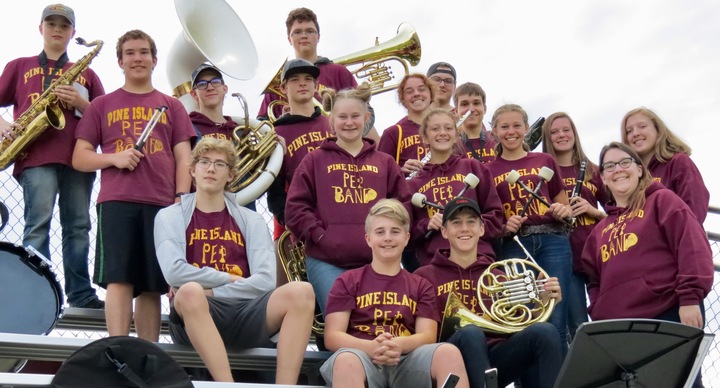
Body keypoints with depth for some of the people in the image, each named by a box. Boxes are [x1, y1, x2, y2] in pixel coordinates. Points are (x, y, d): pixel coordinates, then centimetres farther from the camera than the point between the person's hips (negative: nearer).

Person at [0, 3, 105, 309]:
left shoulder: (86, 73, 21)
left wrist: (81, 103, -4)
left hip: (78, 154, 2)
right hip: (36, 154, -2)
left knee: (78, 226, 1)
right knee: (38, 222, -14)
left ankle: (81, 294, 3)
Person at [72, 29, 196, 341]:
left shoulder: (172, 106, 18)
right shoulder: (102, 105, 16)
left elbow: (183, 158, 12)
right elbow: (79, 158, 12)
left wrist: (181, 198, -3)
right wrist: (114, 158, -7)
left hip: (162, 204, 1)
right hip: (116, 201, -1)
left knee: (152, 286, 1)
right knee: (118, 280, -11)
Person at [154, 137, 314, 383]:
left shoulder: (251, 220, 16)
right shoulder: (170, 216, 11)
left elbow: (265, 281, 0)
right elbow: (174, 272, -8)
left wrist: (208, 291, -8)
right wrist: (230, 279, -2)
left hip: (245, 316, 2)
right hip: (196, 318, -2)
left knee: (300, 292, -25)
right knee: (190, 292, -36)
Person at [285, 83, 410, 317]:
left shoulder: (385, 163, 17)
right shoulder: (315, 160, 11)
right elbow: (295, 207, 5)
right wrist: (319, 236, -6)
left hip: (374, 262, 2)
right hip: (326, 261, -2)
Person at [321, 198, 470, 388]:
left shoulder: (421, 285, 22)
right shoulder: (347, 281, 16)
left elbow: (427, 335, 8)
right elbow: (332, 336, 5)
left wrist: (400, 344, -17)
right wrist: (371, 347, -17)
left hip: (407, 360, 2)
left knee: (448, 352, -32)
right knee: (346, 359, -40)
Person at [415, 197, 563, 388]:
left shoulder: (498, 278, 22)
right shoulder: (425, 277, 12)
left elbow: (517, 327, 19)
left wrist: (543, 304, 3)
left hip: (498, 356, 3)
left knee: (544, 331, -25)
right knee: (471, 333, -36)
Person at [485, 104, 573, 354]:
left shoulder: (545, 161, 16)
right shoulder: (488, 171, 12)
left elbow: (565, 206, 21)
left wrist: (563, 211, -1)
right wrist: (502, 226, -8)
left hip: (552, 241, 1)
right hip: (512, 246, -1)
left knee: (556, 322, -5)